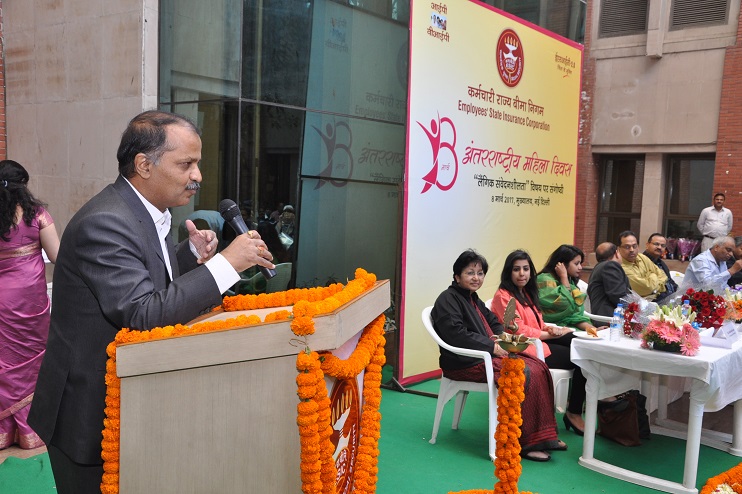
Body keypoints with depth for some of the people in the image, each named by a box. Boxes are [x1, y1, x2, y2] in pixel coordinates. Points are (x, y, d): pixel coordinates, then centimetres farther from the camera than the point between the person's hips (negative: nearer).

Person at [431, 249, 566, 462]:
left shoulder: (472, 299, 21)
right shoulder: (447, 299, -8)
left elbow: (493, 323, 24)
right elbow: (457, 335, -20)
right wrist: (492, 346, -18)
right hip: (464, 363, -9)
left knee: (539, 367, -7)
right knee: (525, 374, -24)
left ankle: (544, 435, -4)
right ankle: (526, 442, -17)